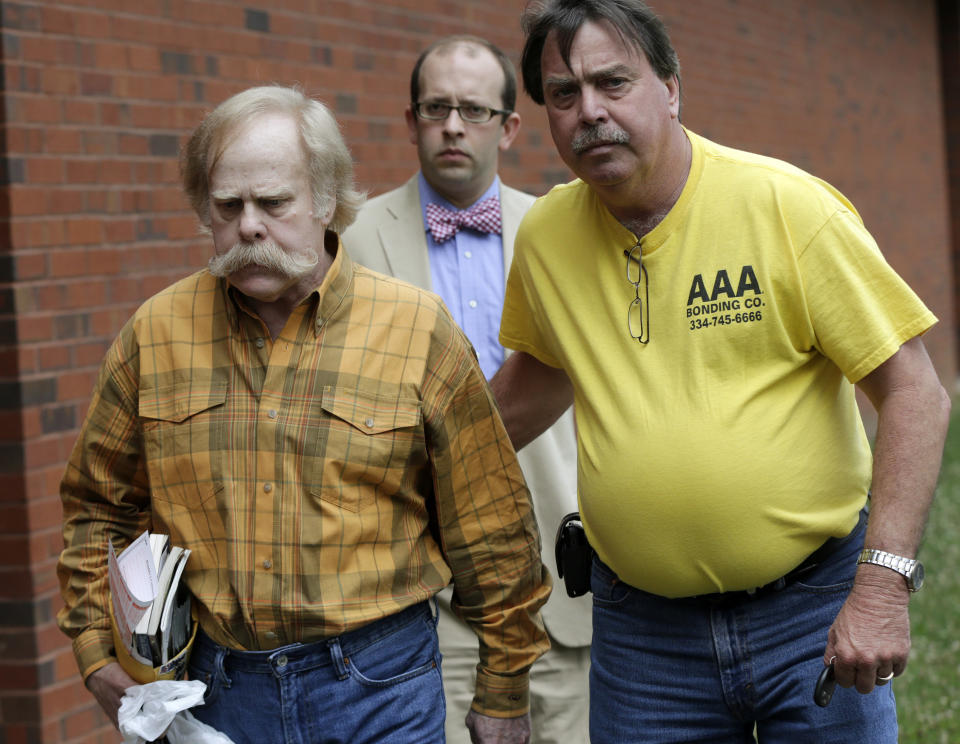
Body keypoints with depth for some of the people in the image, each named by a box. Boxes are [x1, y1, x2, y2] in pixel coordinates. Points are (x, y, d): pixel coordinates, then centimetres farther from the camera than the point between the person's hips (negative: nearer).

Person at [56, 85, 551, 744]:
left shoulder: (418, 330, -5)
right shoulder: (157, 334, 2)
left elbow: (490, 531, -2)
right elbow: (98, 504, 14)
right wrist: (98, 648, 4)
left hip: (378, 688, -2)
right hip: (215, 688, 3)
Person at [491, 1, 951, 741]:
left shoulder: (787, 204, -11)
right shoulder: (545, 235, 1)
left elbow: (916, 394, -12)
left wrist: (883, 584, -18)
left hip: (811, 605, -3)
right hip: (641, 622, 3)